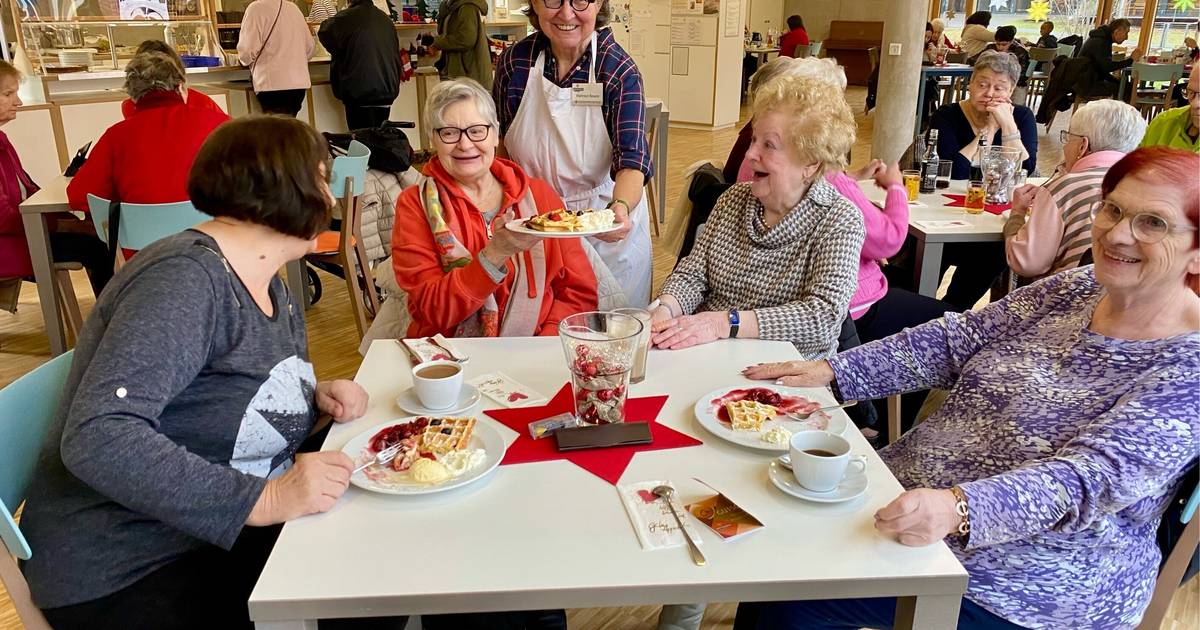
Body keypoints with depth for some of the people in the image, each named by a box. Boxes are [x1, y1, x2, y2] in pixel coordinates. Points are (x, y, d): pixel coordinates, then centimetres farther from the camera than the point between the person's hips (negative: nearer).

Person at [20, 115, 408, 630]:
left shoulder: (272, 288, 6)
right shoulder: (184, 279, -23)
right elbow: (97, 438, -31)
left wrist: (314, 396, -3)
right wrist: (262, 498, -35)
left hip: (226, 534, 8)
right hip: (125, 572, -8)